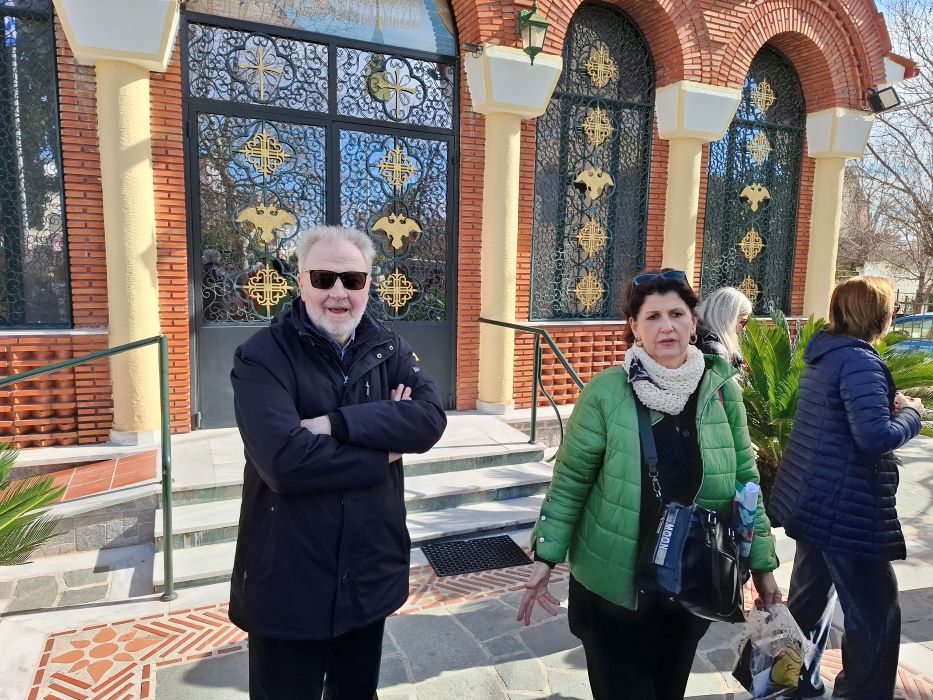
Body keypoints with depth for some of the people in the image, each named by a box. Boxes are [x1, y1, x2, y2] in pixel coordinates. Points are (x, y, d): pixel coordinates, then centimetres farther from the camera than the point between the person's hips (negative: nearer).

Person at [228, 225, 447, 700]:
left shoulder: (388, 349, 0)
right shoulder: (262, 357, -15)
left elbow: (430, 419, -16)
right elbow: (284, 461, -29)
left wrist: (337, 423, -26)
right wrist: (383, 451, -17)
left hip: (370, 574, 5)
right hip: (288, 585, -4)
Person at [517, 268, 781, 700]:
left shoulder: (722, 391, -4)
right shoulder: (605, 392, -14)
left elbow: (745, 480, 4)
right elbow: (570, 480, -8)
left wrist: (762, 563, 5)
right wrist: (546, 557, -10)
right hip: (613, 584, -3)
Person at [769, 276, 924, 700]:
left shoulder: (825, 352, 10)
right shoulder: (860, 360, -18)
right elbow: (874, 437, -25)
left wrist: (890, 405, 8)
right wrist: (910, 414, -7)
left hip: (814, 497, 10)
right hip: (844, 508, -10)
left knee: (812, 597, 21)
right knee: (876, 614, 4)